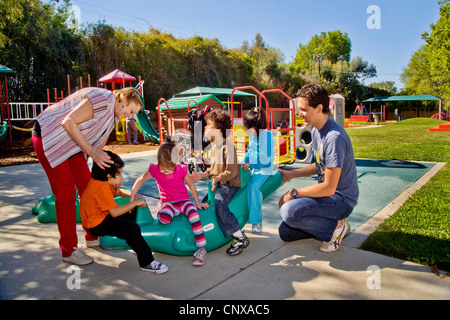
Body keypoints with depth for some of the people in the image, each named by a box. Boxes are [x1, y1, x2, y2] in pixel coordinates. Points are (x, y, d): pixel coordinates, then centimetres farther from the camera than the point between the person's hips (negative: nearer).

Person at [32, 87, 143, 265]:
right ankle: (69, 251, 3)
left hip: (73, 146, 9)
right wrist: (92, 151, -28)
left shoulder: (112, 117, 8)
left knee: (87, 188, 8)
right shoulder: (103, 99, -22)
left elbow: (98, 148, 10)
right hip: (49, 138, -9)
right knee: (65, 195, -9)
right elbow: (68, 122, -27)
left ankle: (92, 237, 25)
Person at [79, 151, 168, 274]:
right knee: (132, 228, -26)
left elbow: (118, 191, 24)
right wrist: (135, 203, -21)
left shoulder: (102, 182, 5)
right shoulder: (102, 187, -26)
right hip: (97, 225, -11)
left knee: (132, 217, 18)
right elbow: (114, 212, -28)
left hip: (103, 216, 11)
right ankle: (147, 263, -22)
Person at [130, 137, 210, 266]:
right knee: (163, 217, -39)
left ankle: (202, 248, -33)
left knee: (193, 214, -36)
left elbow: (191, 184, 5)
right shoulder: (155, 169, -7)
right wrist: (132, 196, -2)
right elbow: (140, 180, 6)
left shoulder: (181, 169, -10)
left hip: (184, 201, 0)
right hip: (168, 203, 0)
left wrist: (197, 203, 7)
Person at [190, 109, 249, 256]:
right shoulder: (214, 145, 11)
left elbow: (231, 172, -22)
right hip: (219, 183, 11)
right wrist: (203, 175, 8)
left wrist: (217, 178, -24)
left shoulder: (227, 146, -20)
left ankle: (241, 238, -15)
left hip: (229, 184, -11)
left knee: (219, 206, -27)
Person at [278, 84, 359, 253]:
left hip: (341, 199, -9)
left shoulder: (334, 137, -26)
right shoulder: (316, 130, 4)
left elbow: (329, 187, -26)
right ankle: (334, 224, 15)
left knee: (289, 211, -30)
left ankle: (337, 227, -7)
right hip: (327, 193, 9)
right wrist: (291, 174, 6)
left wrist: (294, 193, -17)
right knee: (285, 233, 7)